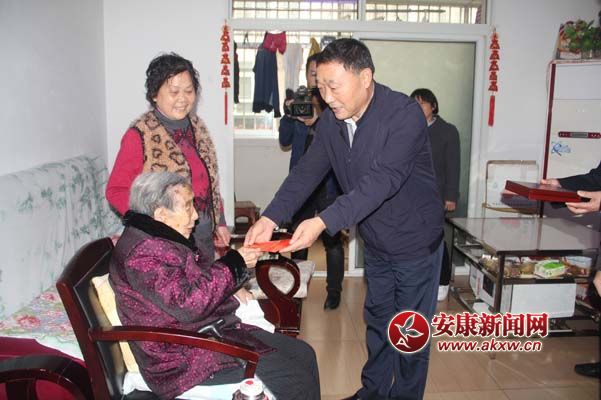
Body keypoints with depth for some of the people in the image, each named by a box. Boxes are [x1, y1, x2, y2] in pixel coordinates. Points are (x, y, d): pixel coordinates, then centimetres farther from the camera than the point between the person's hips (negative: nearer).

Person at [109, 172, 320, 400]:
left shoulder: (165, 238, 12)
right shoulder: (141, 253, -21)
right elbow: (186, 305, -27)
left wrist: (232, 293, 7)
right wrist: (235, 264, -18)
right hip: (183, 358, -10)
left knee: (303, 354, 4)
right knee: (296, 380, -16)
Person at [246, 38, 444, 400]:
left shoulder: (404, 115, -26)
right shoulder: (330, 120, -5)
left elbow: (381, 181, -36)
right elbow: (307, 172, -9)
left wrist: (324, 222, -45)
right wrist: (271, 218, -23)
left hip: (416, 243, -6)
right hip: (376, 244, 6)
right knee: (377, 321, 21)